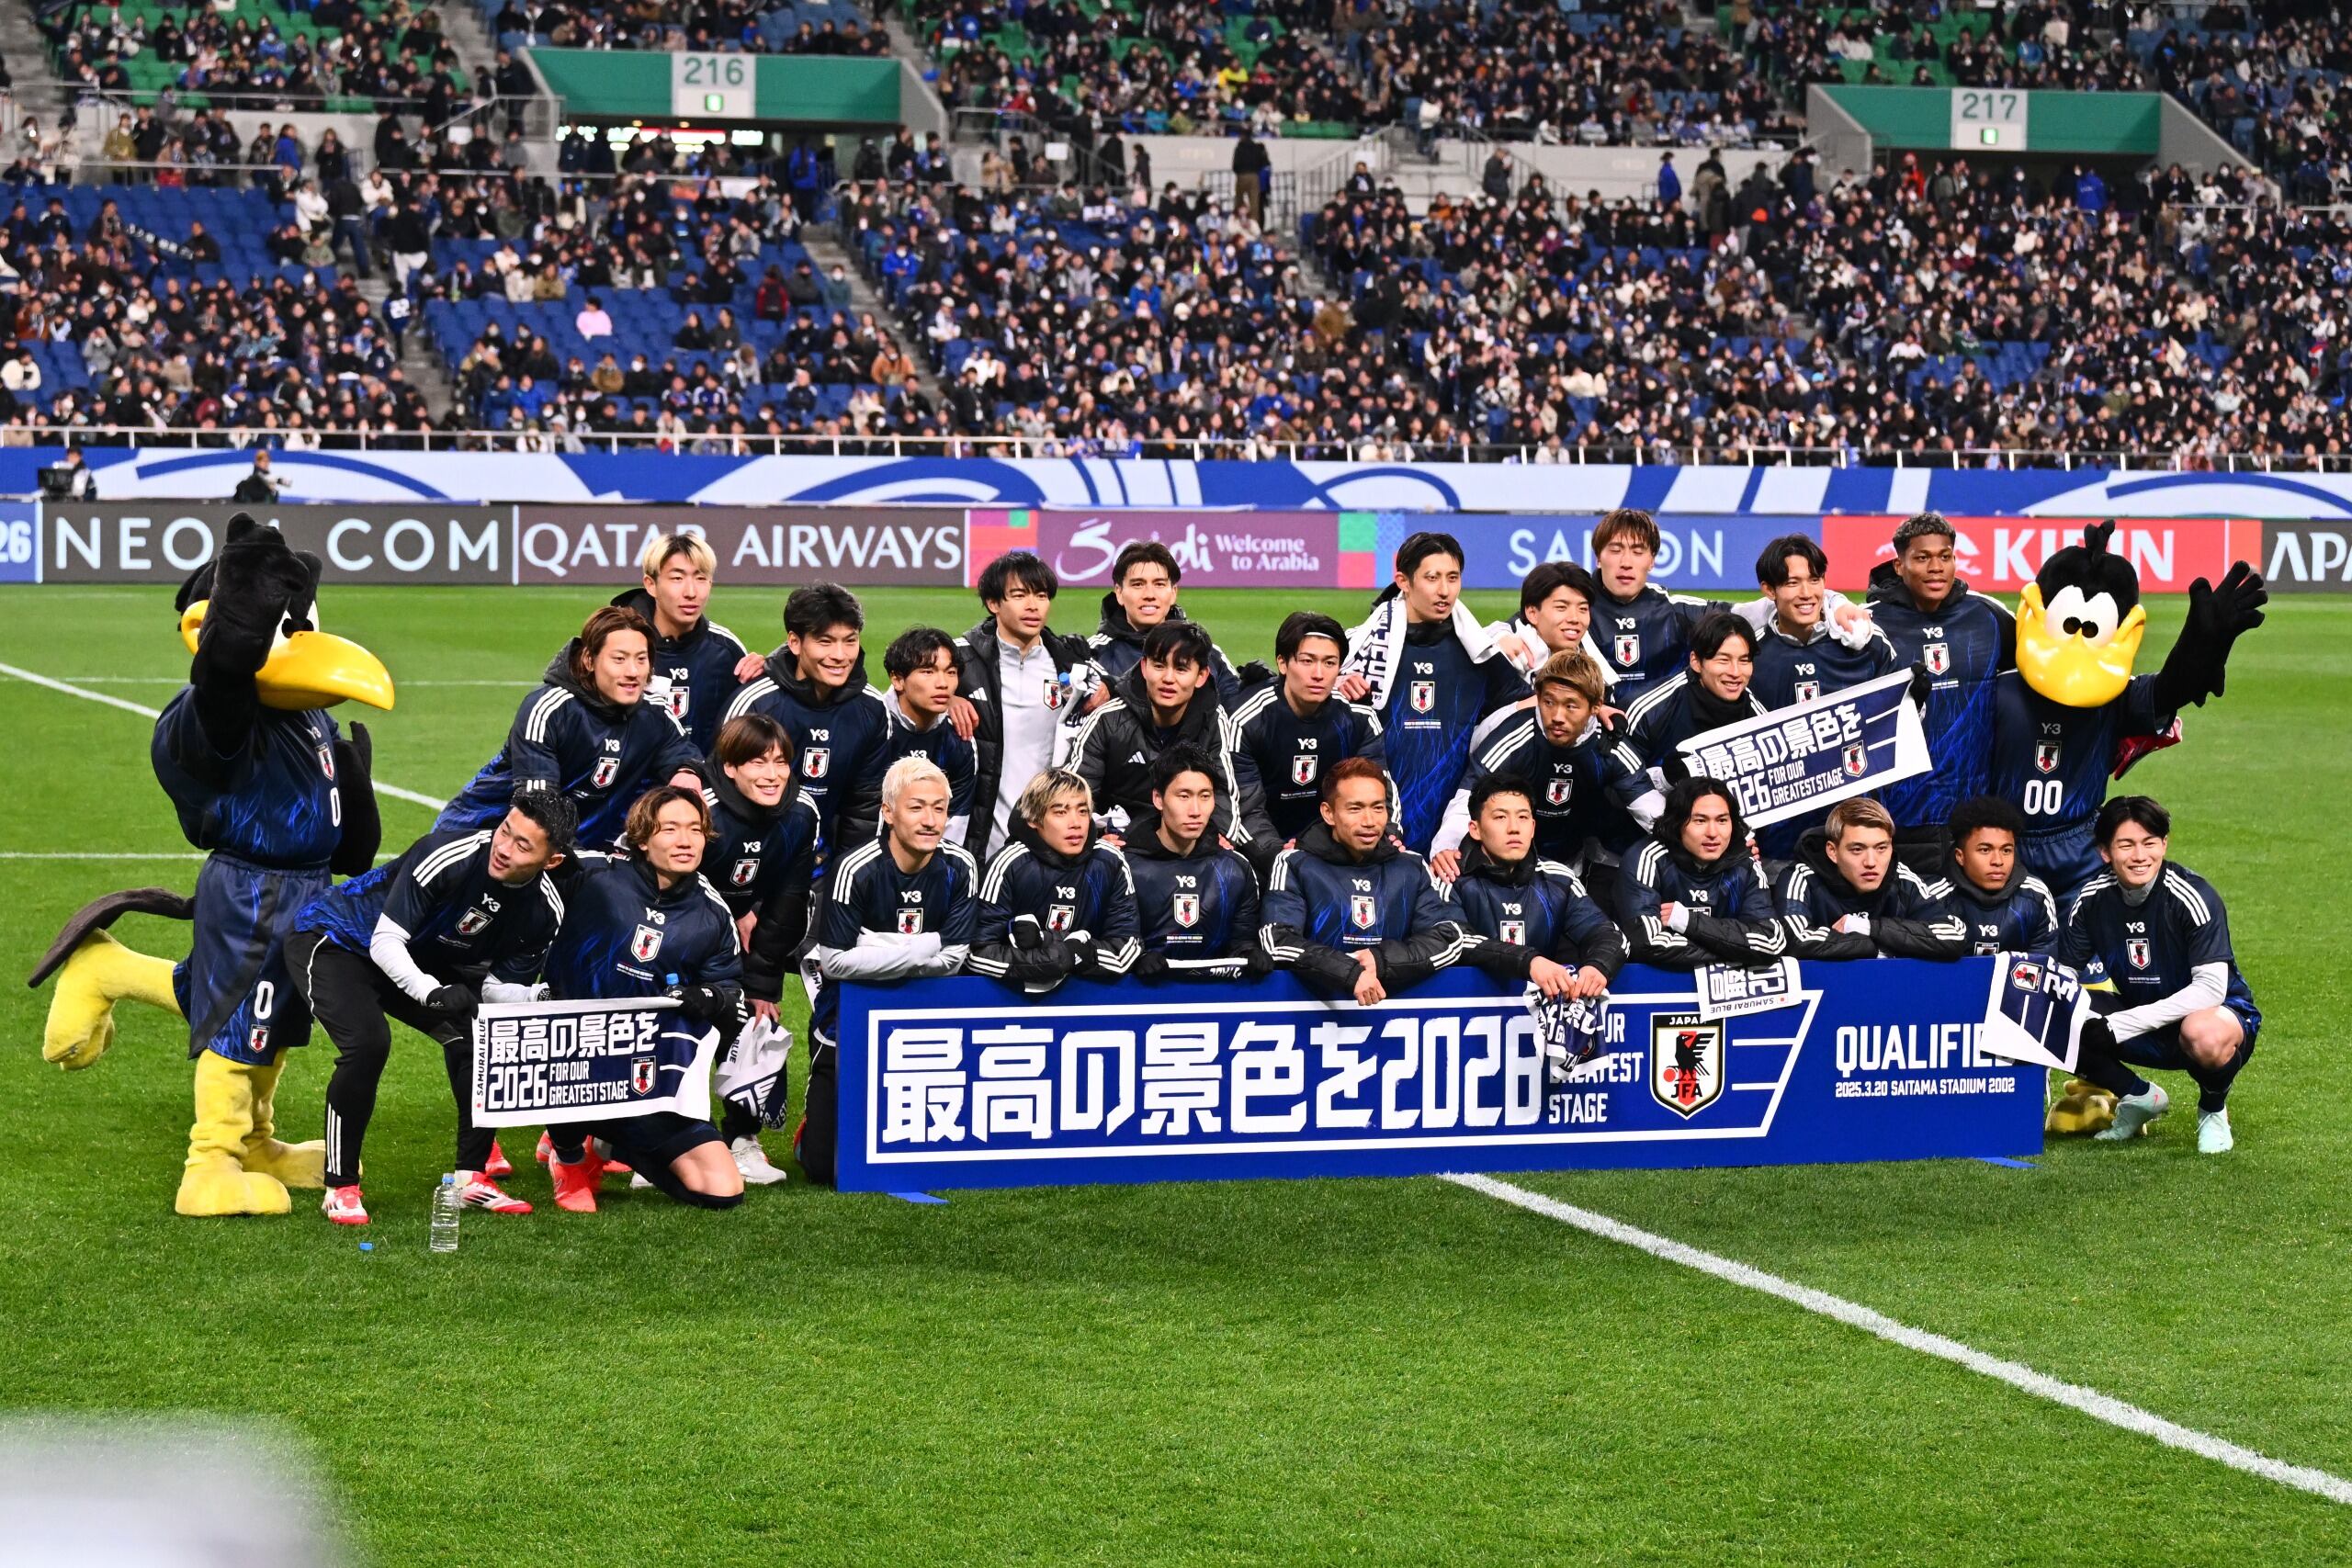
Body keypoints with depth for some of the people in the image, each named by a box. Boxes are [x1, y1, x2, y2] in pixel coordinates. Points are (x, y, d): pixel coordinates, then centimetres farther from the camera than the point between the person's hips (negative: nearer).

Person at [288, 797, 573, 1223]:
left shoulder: (544, 911, -14)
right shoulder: (446, 856, -33)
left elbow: (496, 986, -7)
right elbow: (386, 941, -29)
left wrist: (541, 998, -29)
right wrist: (431, 992, -44)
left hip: (422, 962, 6)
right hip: (330, 942, -6)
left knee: (479, 1036, -11)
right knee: (368, 1042, -28)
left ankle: (472, 1178, 1)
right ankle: (341, 1188, -15)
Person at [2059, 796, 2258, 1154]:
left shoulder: (2193, 896, -22)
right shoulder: (2093, 899, -8)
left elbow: (2210, 989, -29)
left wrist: (2120, 1025, -32)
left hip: (2222, 1012, -5)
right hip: (2140, 1023, 5)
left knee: (2203, 1034, -42)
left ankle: (2214, 1108, -5)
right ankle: (2140, 1098, 6)